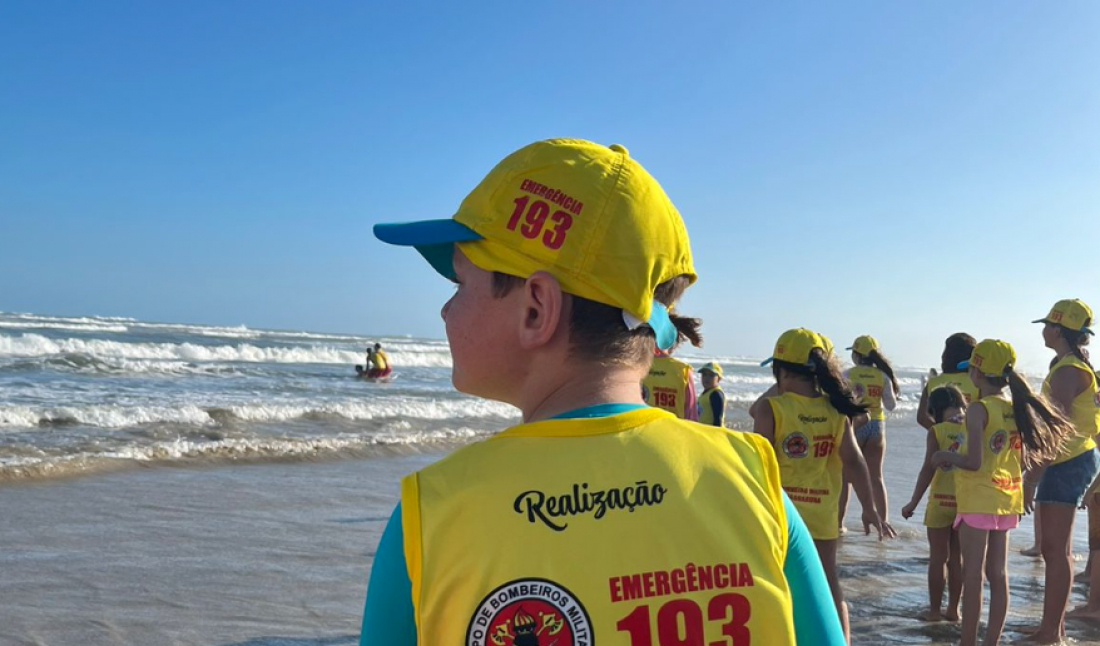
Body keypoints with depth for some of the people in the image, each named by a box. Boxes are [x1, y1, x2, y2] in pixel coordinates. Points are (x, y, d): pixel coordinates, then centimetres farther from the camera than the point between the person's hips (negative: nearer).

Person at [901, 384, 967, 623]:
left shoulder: (937, 431, -10)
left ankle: (934, 610, 13)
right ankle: (953, 609, 21)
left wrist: (914, 502, -9)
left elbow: (929, 469, -14)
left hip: (941, 501, -3)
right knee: (957, 557, 14)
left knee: (938, 557, 6)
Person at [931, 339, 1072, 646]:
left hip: (978, 501, -7)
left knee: (972, 576, 0)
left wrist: (945, 456, -5)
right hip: (1006, 501, 7)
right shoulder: (1016, 409, 6)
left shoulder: (978, 409, -15)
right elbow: (1022, 460, 10)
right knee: (998, 576, 11)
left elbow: (974, 462, -21)